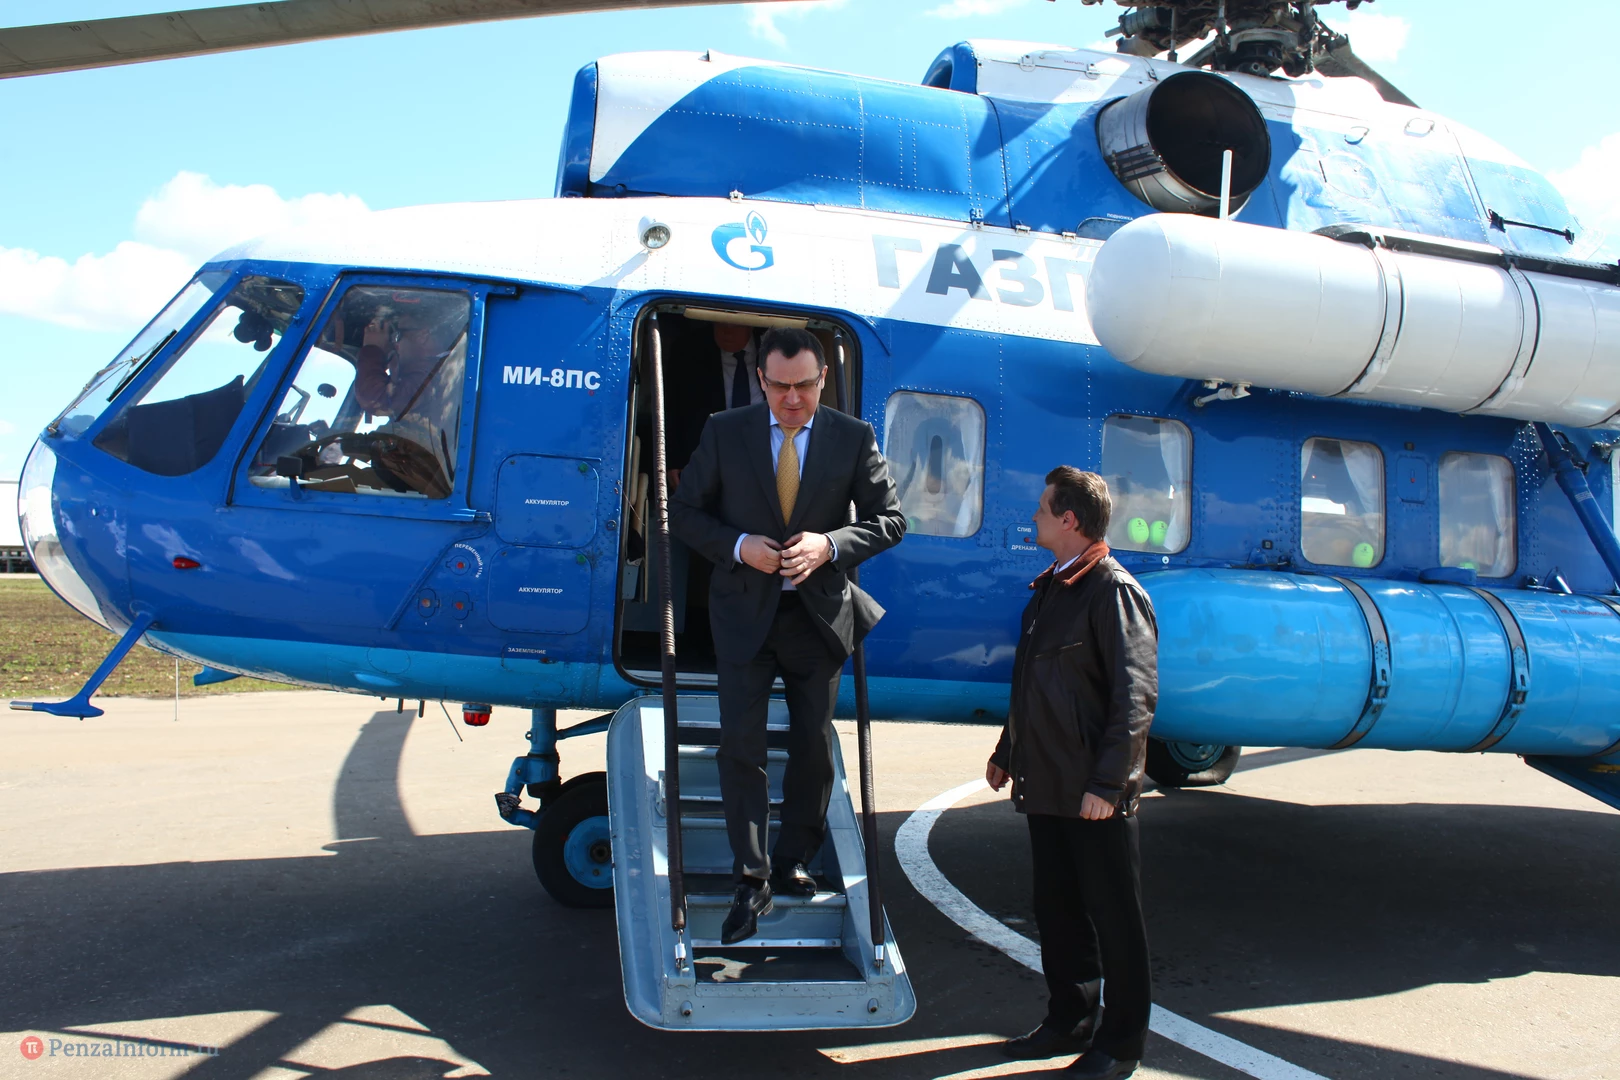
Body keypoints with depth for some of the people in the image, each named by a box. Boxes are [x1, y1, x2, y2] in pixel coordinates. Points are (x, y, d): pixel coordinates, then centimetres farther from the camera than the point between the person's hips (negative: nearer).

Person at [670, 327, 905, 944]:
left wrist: (830, 544, -17)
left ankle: (793, 863, 29)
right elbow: (684, 511, 2)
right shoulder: (725, 432, -2)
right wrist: (738, 545, -16)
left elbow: (889, 519, 0)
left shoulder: (853, 438, -2)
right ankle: (751, 880, 5)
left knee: (814, 747, 11)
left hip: (820, 611, 1)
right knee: (741, 743, -4)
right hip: (744, 611, -1)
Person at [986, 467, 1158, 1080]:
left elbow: (1135, 695, -18)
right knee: (1057, 911, 16)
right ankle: (1070, 1022, 31)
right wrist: (1006, 753, 21)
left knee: (1113, 917, 5)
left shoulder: (1114, 592, -13)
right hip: (1046, 785, 8)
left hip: (1094, 795, -8)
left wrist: (1107, 782, -22)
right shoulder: (1047, 589, 13)